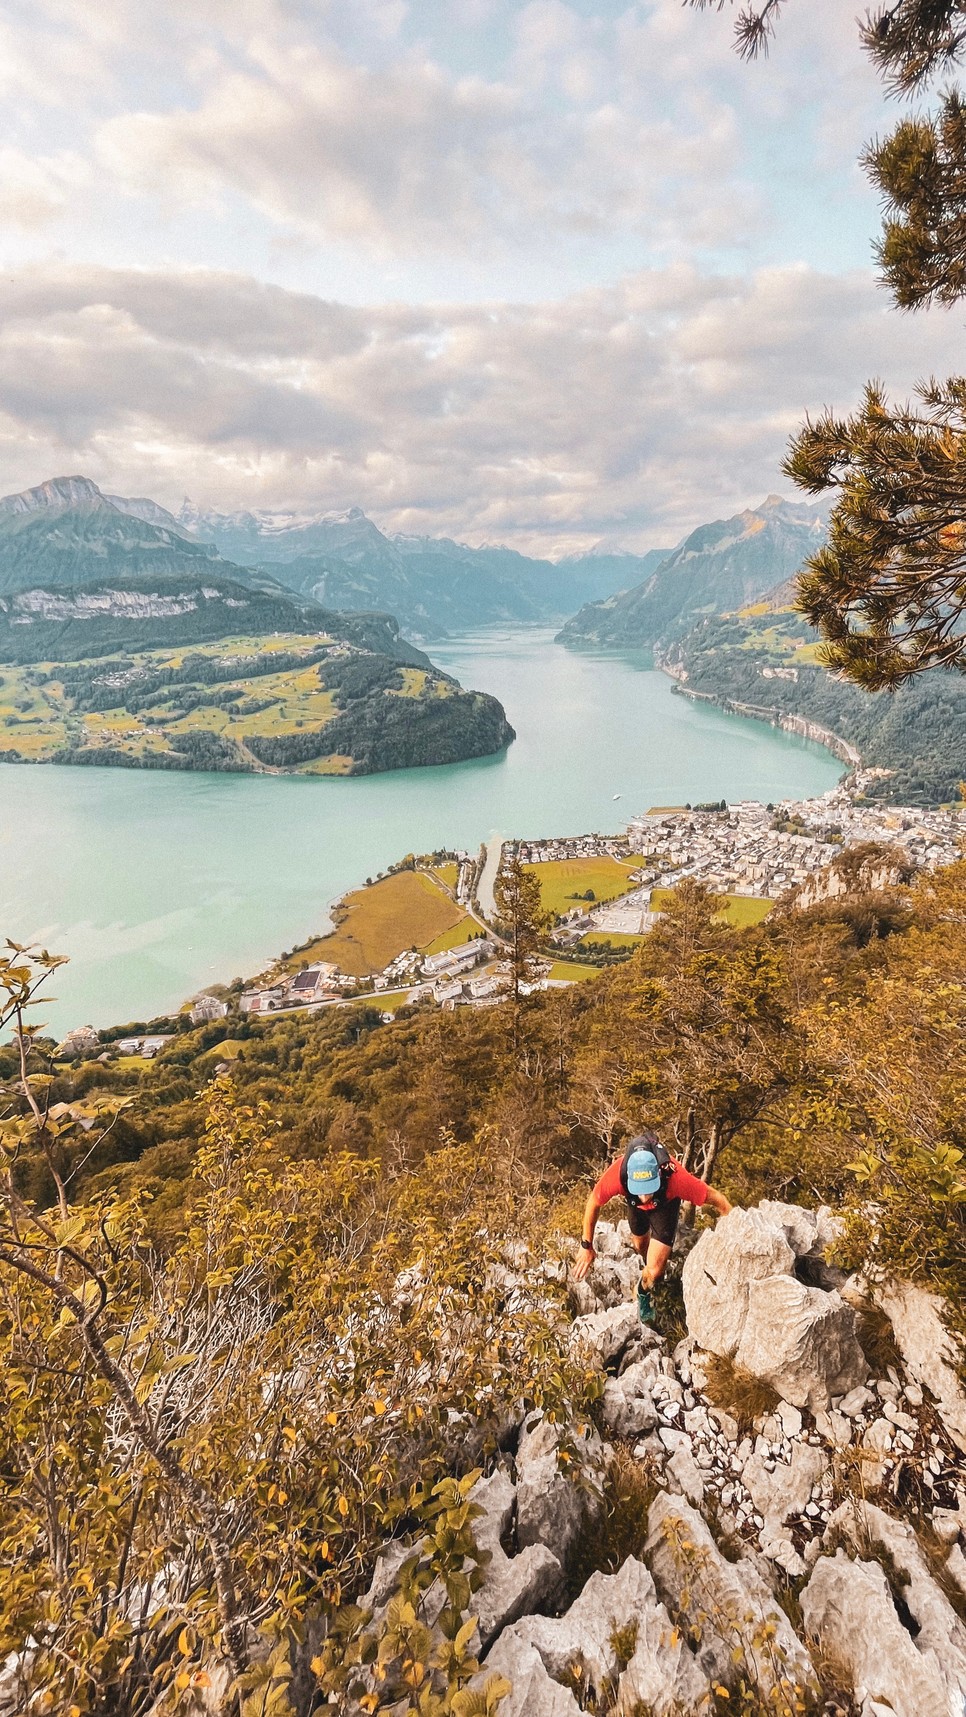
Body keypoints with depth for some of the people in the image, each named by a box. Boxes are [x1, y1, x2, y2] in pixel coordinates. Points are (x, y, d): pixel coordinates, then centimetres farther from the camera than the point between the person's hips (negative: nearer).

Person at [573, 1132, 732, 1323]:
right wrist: (587, 1246, -14)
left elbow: (717, 1199, -31)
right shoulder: (617, 1174, -43)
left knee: (654, 1271, -10)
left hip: (665, 1204, -2)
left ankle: (644, 1292, 25)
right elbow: (593, 1203, -22)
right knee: (640, 1244, 27)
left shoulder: (675, 1177, -48)